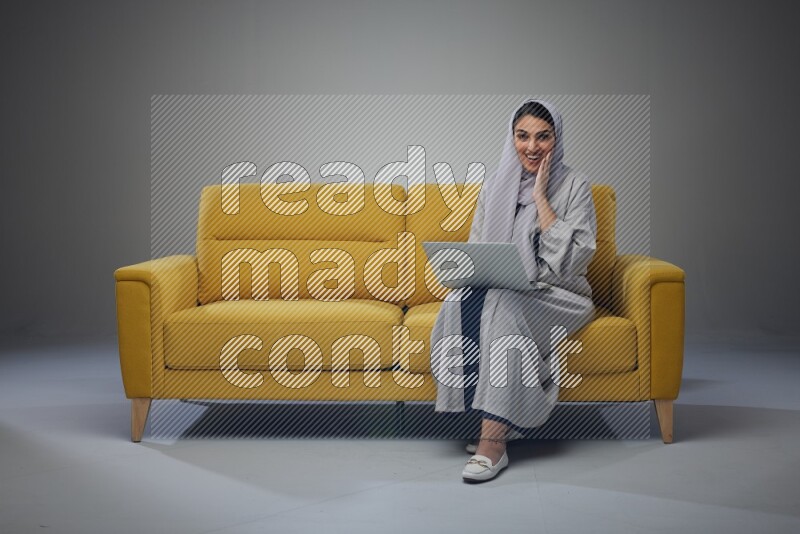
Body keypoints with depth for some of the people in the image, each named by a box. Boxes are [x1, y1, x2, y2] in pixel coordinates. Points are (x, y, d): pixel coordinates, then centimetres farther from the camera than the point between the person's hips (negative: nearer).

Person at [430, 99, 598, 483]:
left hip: (556, 297, -3)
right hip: (497, 289, 4)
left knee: (504, 305, -36)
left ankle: (493, 441, -36)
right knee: (462, 302, -31)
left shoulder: (574, 186, 0)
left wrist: (540, 198, -12)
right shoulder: (494, 187, 11)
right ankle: (489, 420, -25)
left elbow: (574, 256, -13)